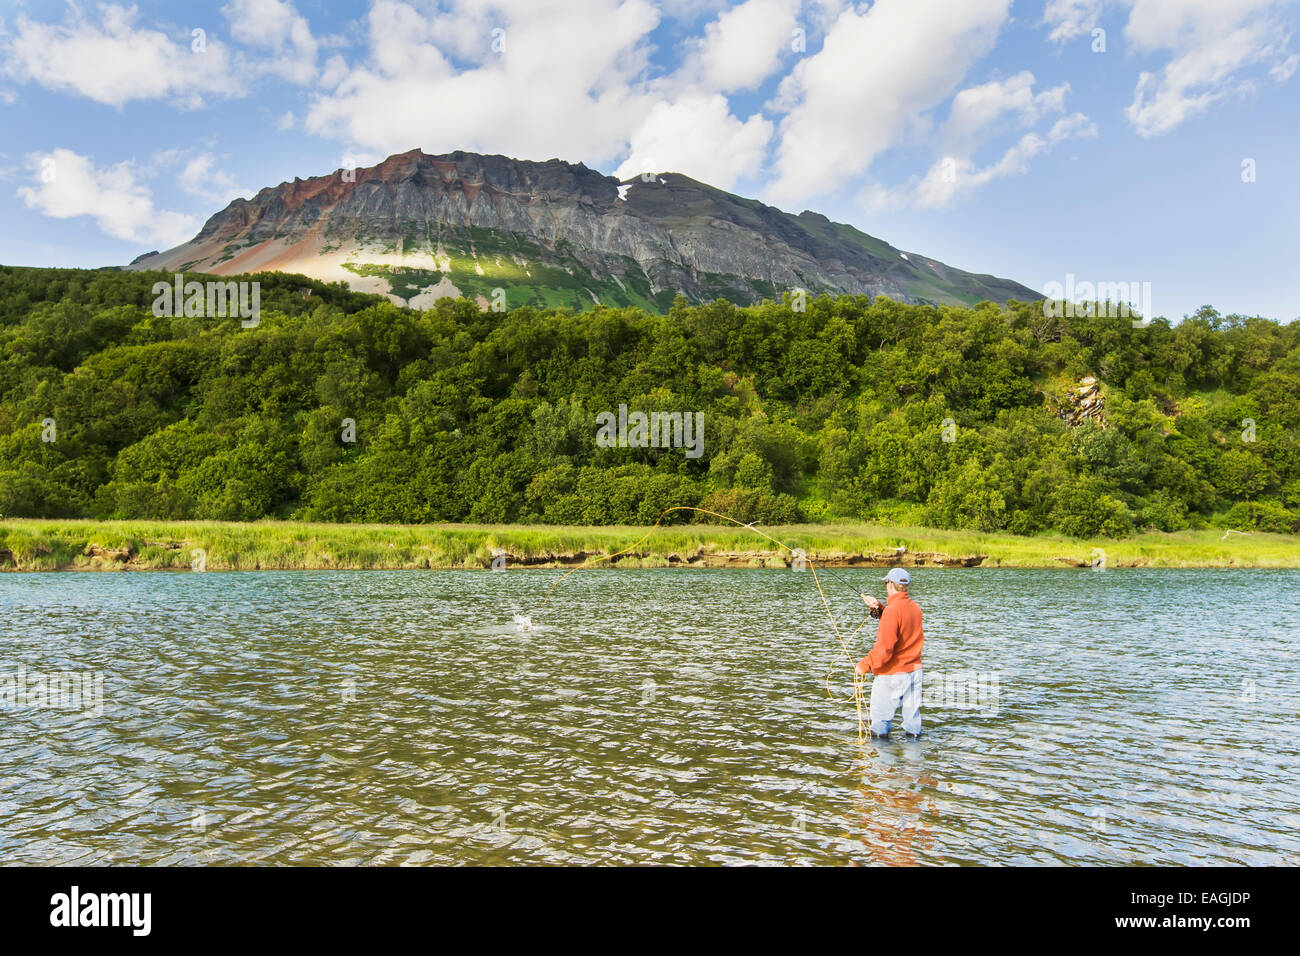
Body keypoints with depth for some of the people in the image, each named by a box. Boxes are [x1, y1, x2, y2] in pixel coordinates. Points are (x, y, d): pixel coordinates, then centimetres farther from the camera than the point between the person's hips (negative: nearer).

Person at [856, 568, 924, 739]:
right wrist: (878, 607, 10)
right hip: (914, 670, 8)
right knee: (912, 714, 15)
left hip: (892, 674, -8)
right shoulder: (915, 607, 4)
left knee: (880, 718, 3)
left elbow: (884, 649, -23)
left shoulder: (892, 611, -20)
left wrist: (865, 664, -13)